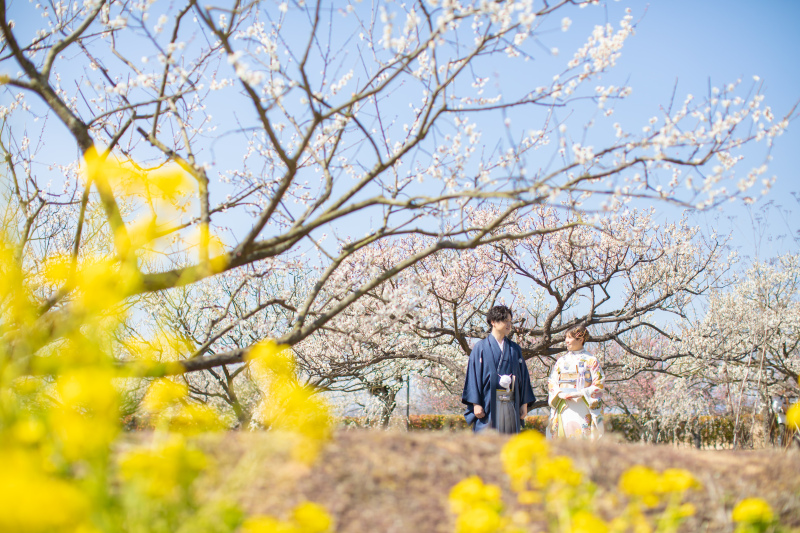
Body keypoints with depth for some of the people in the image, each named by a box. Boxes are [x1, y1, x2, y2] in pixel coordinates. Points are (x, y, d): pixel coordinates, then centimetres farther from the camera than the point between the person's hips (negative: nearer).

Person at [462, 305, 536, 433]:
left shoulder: (515, 349, 13)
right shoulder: (481, 348, 0)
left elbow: (523, 376, 13)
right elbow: (473, 376, -4)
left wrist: (525, 403, 6)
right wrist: (476, 404, -11)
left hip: (511, 404, 4)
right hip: (489, 404, -4)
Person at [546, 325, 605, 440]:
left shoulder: (591, 360, 4)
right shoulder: (561, 360, 15)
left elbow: (599, 384, -2)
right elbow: (551, 382, 12)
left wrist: (581, 393, -15)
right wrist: (560, 393, -8)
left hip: (583, 408, -3)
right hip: (564, 408, 3)